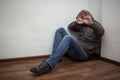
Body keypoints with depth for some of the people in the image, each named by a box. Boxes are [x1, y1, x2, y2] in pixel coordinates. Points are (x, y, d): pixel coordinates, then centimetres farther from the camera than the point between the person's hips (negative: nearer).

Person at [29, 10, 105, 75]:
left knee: (68, 38, -34)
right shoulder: (82, 25, 24)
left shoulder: (95, 25, 8)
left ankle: (48, 65, -47)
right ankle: (56, 57, -19)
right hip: (73, 50, 7)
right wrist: (76, 22, 1)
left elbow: (101, 32, -15)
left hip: (84, 54, -6)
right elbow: (70, 27, 21)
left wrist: (91, 23, -32)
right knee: (60, 30, -3)